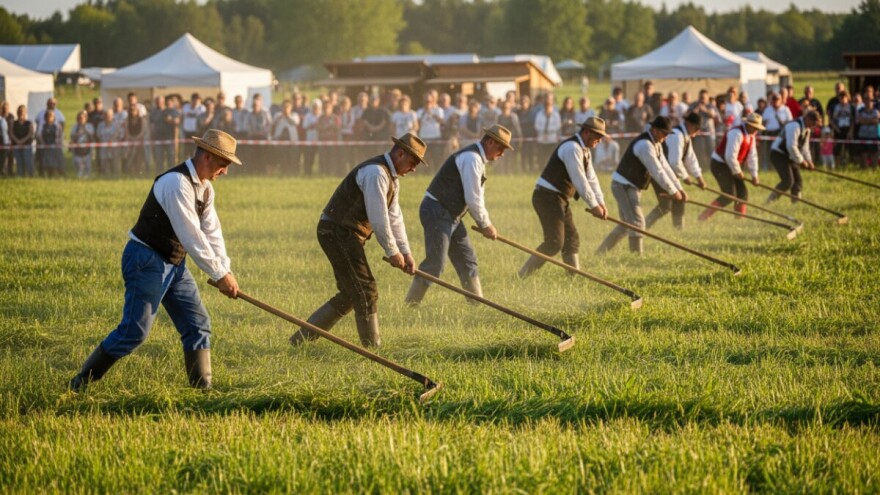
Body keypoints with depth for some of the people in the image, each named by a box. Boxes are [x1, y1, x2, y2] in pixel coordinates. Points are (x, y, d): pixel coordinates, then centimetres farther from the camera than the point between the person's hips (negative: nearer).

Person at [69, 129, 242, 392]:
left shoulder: (204, 188, 8)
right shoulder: (176, 183, -23)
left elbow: (211, 233, 7)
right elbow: (191, 237, -26)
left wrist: (226, 271, -6)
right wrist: (219, 275, -22)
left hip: (174, 264, 10)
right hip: (147, 260, -10)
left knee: (198, 324, 4)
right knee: (135, 330, -10)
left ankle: (202, 387, 9)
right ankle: (82, 382, 2)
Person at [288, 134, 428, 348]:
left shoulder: (391, 177, 16)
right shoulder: (375, 173, -19)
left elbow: (394, 217, 17)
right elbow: (378, 217, -21)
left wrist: (406, 252, 10)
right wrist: (392, 252, -13)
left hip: (347, 234, 11)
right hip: (338, 232, -11)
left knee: (351, 295, 14)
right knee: (365, 292, -8)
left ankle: (302, 338, 18)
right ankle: (372, 348, -2)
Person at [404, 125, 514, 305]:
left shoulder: (477, 158, 16)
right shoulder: (472, 159, -18)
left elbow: (477, 196, 19)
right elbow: (473, 199, -19)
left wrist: (485, 223, 8)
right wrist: (485, 225, -8)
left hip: (450, 215, 11)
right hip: (437, 213, -11)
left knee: (467, 261, 12)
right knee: (435, 263, -14)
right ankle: (410, 305, -10)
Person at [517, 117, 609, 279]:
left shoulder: (583, 150, 16)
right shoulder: (572, 148, -18)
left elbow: (591, 179, 14)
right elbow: (580, 181, -21)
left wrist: (601, 202, 2)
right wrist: (594, 205, -16)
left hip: (559, 199, 11)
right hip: (547, 197, -11)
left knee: (571, 240, 12)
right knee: (554, 242, -16)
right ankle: (522, 276, -13)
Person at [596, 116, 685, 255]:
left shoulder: (656, 144, 9)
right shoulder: (645, 145, -24)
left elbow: (665, 167, 10)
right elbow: (657, 171, -24)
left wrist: (679, 188, 4)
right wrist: (673, 191, -18)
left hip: (631, 187, 11)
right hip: (624, 185, -11)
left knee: (627, 224, 16)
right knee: (636, 222, -13)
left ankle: (601, 252, 25)